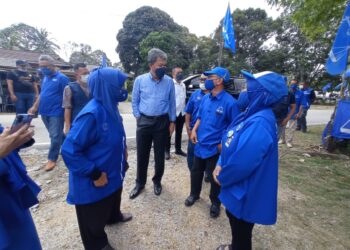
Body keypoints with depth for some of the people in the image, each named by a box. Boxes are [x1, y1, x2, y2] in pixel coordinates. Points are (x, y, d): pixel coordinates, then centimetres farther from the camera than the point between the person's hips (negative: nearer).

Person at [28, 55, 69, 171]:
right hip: (44, 112, 7)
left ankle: (52, 159, 9)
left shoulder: (62, 78, -9)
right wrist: (35, 107, 15)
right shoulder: (45, 78, 14)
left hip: (56, 113, -7)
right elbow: (41, 94, 21)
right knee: (55, 135, 16)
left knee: (55, 136, -1)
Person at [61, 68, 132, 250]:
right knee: (94, 219, 20)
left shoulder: (110, 107, -3)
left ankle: (114, 217, 63)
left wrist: (123, 150, 9)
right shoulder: (91, 114, -32)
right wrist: (95, 174, -24)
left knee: (113, 199, 34)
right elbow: (69, 150, -30)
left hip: (113, 172, 9)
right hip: (93, 183, -8)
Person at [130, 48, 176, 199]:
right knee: (142, 155, 10)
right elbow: (135, 101, 6)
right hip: (144, 122, 0)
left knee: (159, 155, 12)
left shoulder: (169, 81, -3)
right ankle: (140, 183, 31)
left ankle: (157, 181, 35)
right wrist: (138, 118, 2)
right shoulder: (140, 80, -3)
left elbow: (172, 103, 4)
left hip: (162, 122, 0)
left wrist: (172, 122, 3)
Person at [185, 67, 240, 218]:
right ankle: (194, 194, 48)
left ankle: (215, 203, 40)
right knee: (196, 172, 22)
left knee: (215, 177, 14)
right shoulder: (205, 98, 2)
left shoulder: (229, 102, -17)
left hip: (215, 147, -6)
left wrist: (224, 143, -14)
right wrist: (194, 130, -1)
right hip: (200, 144, 6)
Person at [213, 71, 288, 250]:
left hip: (244, 191, -9)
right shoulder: (253, 113, 0)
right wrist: (220, 165, -4)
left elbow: (241, 162, -31)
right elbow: (231, 142, 7)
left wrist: (221, 178, -12)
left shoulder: (260, 123, -32)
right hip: (236, 185, 9)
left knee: (241, 230, 18)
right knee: (234, 220, 31)